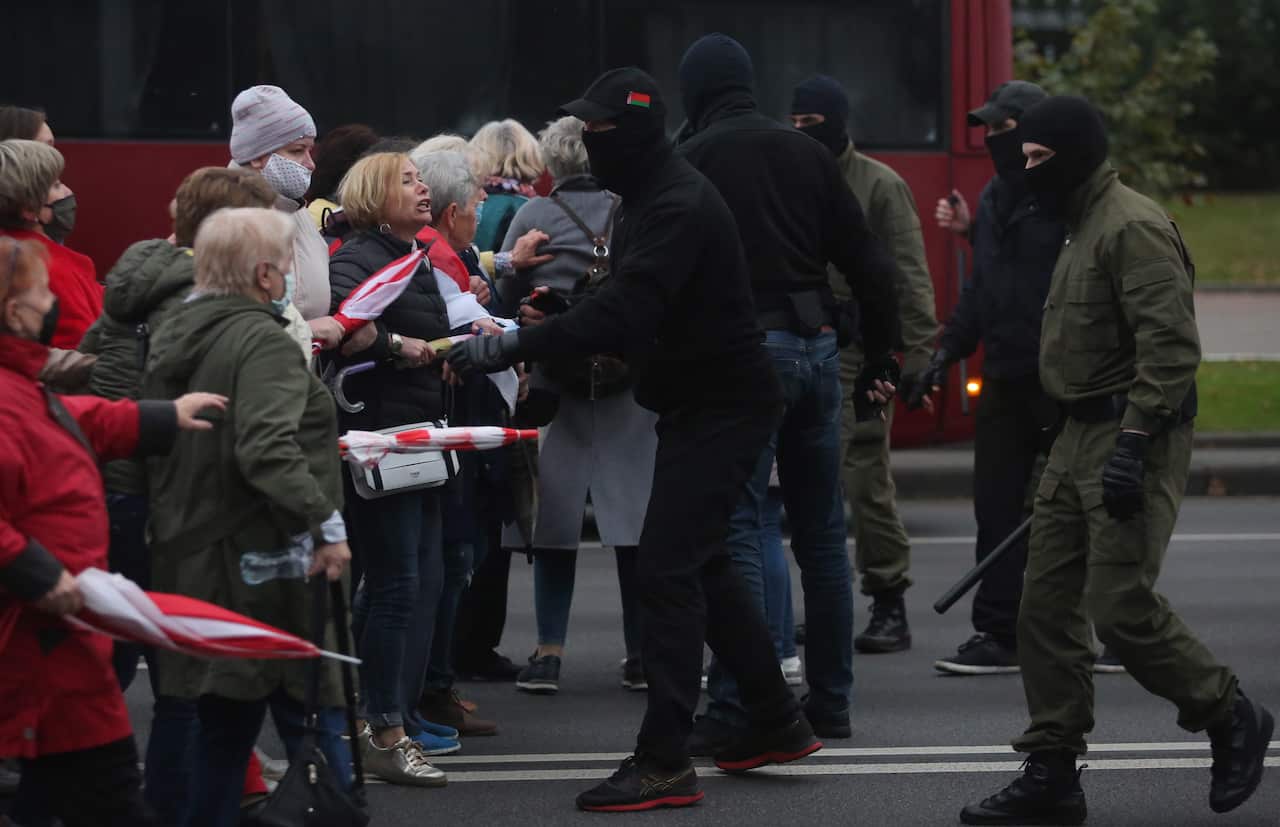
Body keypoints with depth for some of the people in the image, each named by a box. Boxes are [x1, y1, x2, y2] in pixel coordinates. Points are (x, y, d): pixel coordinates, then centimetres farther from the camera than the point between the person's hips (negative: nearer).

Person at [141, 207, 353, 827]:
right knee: (315, 716, -4)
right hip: (263, 561, -8)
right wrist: (326, 521, -26)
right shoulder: (263, 342, -15)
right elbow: (267, 449, -27)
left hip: (190, 561, 9)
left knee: (224, 729, 15)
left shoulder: (175, 335, 12)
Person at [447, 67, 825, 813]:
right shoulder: (651, 196, 11)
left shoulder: (679, 205, -22)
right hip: (699, 402, 11)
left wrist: (512, 348, -35)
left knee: (667, 569, -13)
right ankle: (778, 722, 28)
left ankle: (666, 763, -12)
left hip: (721, 408, -11)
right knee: (702, 563, 18)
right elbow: (630, 310, 18)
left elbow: (621, 311, -33)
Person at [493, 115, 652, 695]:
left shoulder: (533, 217, -3)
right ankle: (642, 652, 8)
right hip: (633, 381, 1)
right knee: (635, 515, 5)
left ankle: (549, 654, 1)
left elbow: (505, 297, 0)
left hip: (559, 381, -1)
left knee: (556, 517, 4)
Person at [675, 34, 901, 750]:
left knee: (737, 530, -6)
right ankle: (831, 703, 18)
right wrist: (882, 353, 17)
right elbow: (869, 261, 10)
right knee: (822, 531, 13)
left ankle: (736, 710, -13)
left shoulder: (693, 162, -4)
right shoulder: (805, 153, 10)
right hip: (817, 343, 5)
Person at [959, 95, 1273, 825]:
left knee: (1122, 608, -12)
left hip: (1131, 440, -10)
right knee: (1047, 608, 6)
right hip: (1081, 438, 10)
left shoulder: (1133, 227, -15)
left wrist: (1134, 443, -26)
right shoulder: (1085, 227, 18)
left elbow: (1170, 344, -22)